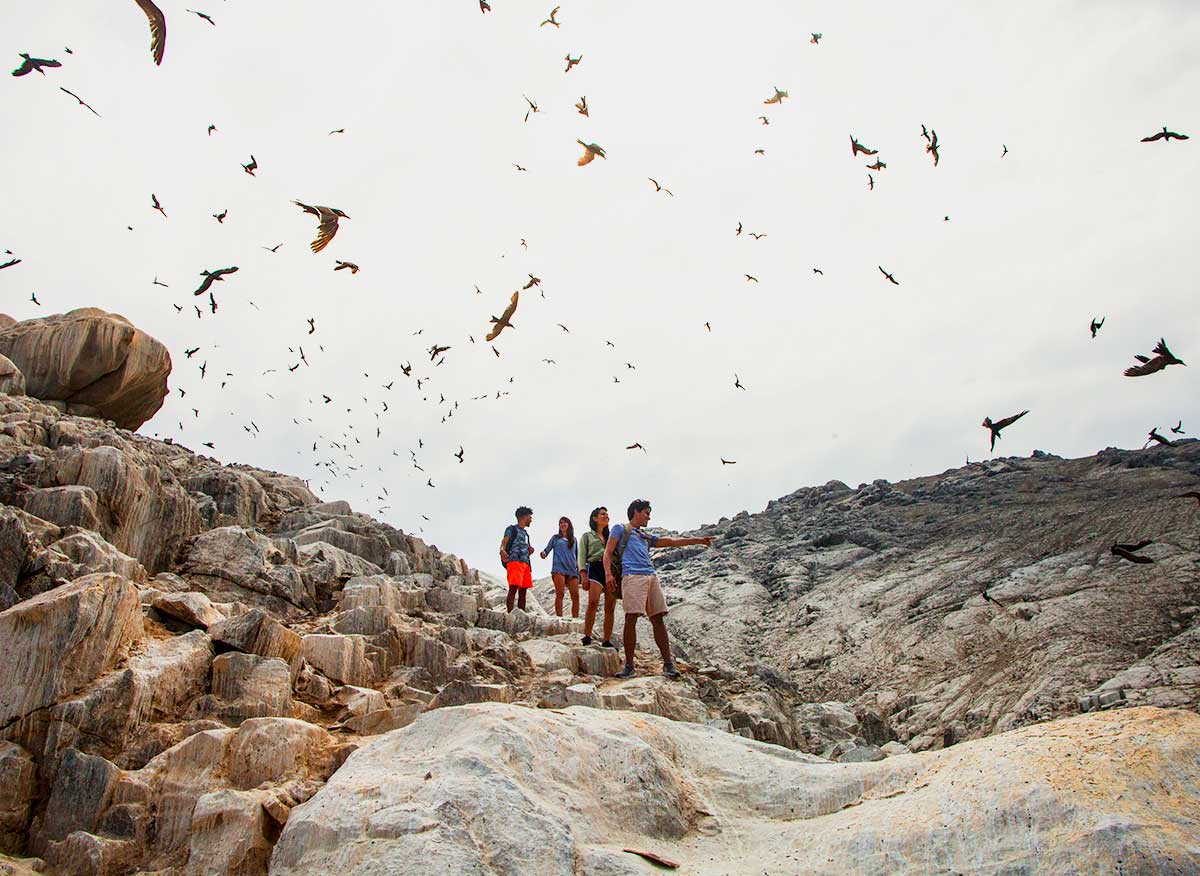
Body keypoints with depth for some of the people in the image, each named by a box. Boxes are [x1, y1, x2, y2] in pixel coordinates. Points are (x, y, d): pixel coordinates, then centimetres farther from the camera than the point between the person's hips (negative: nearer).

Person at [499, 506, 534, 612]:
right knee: (513, 588, -19)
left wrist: (529, 551, 12)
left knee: (523, 591, 3)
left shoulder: (525, 533, 29)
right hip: (514, 562, -8)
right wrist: (502, 550, -32)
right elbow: (504, 542, -10)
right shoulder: (512, 529, 6)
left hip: (525, 563, 8)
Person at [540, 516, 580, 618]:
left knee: (576, 596, -7)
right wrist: (543, 553, -13)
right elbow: (547, 550, 10)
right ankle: (559, 618, -16)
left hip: (572, 570, 3)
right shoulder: (555, 538, 15)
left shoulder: (573, 539, 21)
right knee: (560, 594, -12)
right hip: (559, 568, -3)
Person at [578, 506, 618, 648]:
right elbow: (582, 556, 6)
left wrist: (618, 576, 10)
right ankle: (587, 637, -20)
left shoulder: (610, 537, 28)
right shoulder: (587, 536, 16)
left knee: (610, 608, -5)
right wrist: (583, 575, -9)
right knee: (593, 602, -24)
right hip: (595, 568, -4)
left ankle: (607, 641, -4)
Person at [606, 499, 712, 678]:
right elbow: (608, 552, 7)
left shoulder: (646, 536, 32)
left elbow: (671, 542, 30)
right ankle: (629, 665, -9)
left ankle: (668, 664, 0)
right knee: (631, 619, -13)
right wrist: (608, 573, -11)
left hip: (651, 576, 6)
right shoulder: (620, 529, 16)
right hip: (632, 576, -6)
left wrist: (698, 540, 26)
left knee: (658, 619, 0)